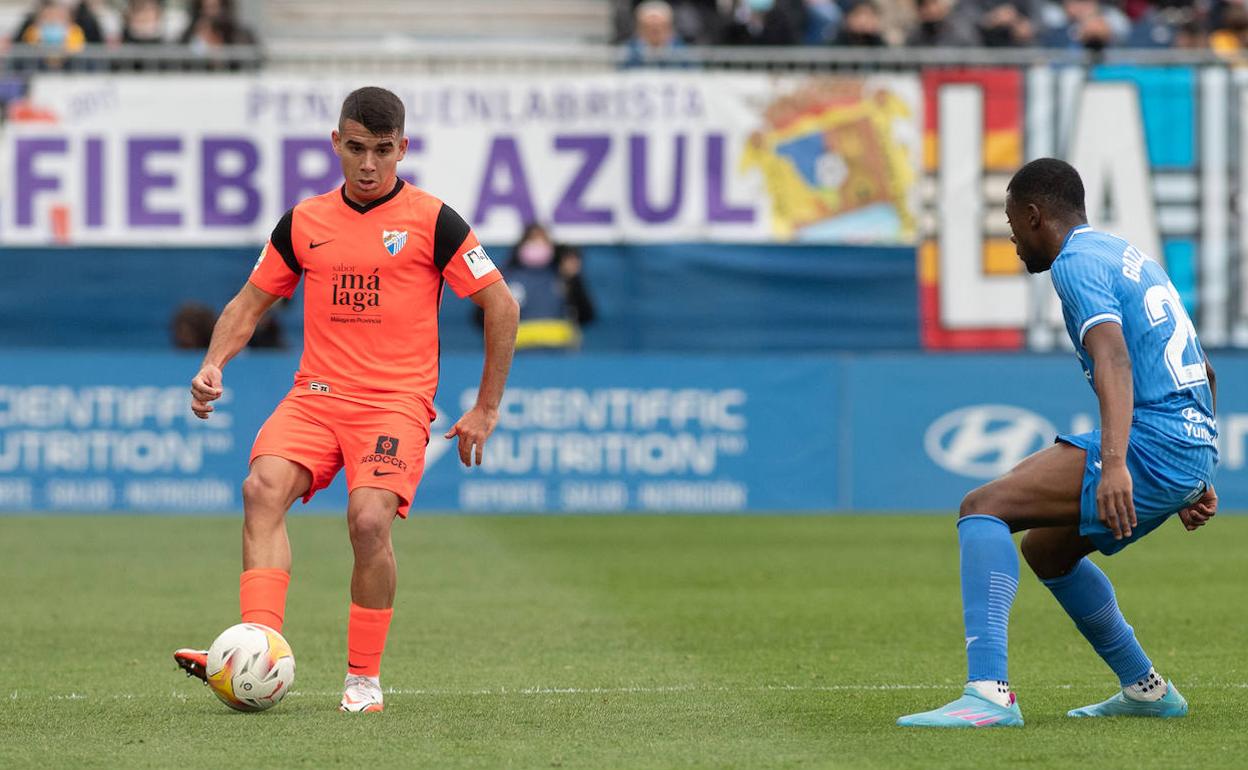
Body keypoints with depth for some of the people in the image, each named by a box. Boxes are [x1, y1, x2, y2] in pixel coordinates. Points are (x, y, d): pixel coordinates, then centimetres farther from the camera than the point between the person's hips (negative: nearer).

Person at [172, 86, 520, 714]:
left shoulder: (432, 221, 0)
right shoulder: (304, 222, 10)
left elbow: (501, 307, 4)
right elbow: (250, 303, 19)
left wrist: (486, 409, 4)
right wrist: (213, 366, 0)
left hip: (396, 402, -3)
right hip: (315, 396, 3)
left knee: (369, 519, -26)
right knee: (263, 489, -25)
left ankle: (365, 678, -8)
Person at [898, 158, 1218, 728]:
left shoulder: (1077, 262, -6)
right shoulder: (1132, 258, 25)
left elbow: (1113, 359, -24)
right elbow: (1204, 375, 32)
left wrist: (1114, 463, -37)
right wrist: (1196, 482, 34)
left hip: (1150, 444, -10)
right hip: (1196, 446, 10)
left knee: (984, 508, -16)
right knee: (1046, 548, 27)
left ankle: (989, 693, -30)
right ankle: (1146, 691, 32)